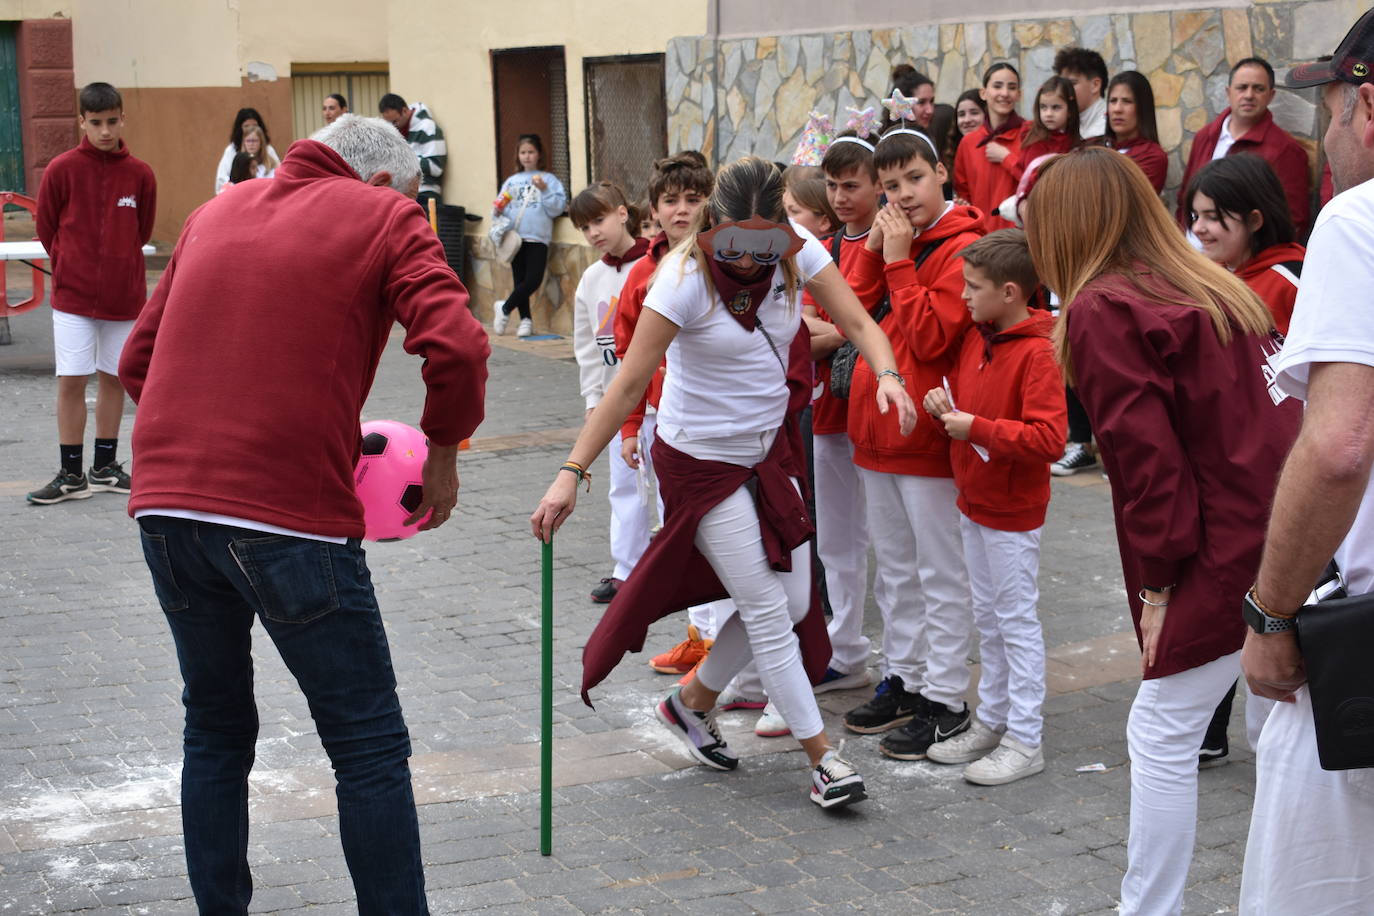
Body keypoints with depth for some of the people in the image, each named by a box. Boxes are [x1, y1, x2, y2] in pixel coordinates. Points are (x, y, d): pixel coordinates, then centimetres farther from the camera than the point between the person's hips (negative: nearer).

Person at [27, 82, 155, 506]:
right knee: (71, 381, -3)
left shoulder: (140, 174, -2)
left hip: (123, 293, 2)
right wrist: (70, 266, 10)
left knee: (113, 377, 9)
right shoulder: (61, 170, -7)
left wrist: (119, 264, 12)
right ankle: (71, 475, 6)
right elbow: (46, 228, 5)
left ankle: (104, 468, 21)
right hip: (73, 295, -2)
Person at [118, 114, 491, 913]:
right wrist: (444, 450, 4)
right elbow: (457, 345, -11)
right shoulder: (385, 218, 4)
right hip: (293, 517, -6)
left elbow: (139, 359, 20)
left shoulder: (217, 212, 20)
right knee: (369, 749, 5)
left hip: (166, 506, 6)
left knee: (216, 730, 21)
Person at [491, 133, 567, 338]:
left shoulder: (549, 180, 5)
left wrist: (544, 190, -15)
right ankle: (525, 320, 14)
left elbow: (557, 208, -3)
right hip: (515, 236, 3)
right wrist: (498, 211, -6)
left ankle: (504, 308, 7)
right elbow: (501, 206, 16)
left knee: (533, 279, -11)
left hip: (538, 237, -3)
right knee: (519, 280, 5)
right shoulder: (511, 181, 16)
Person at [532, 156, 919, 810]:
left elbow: (857, 321, -9)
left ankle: (691, 703, 32)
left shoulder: (797, 251, -10)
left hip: (769, 449, 6)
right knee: (767, 610, -3)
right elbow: (629, 382, -23)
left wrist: (887, 374, -31)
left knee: (793, 604, 10)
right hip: (703, 458, -6)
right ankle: (822, 757, 9)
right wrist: (572, 472, -26)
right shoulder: (685, 277, -23)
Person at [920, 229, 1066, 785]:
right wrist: (945, 404, -1)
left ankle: (1025, 742, 6)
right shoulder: (975, 338, 7)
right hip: (974, 501, 9)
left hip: (1012, 511, -9)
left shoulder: (1038, 352, -20)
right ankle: (991, 721, 29)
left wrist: (976, 427, -24)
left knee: (1017, 621, -1)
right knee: (987, 618, 17)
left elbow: (1048, 439, -27)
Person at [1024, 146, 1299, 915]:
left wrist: (1157, 582, -6)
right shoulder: (1219, 289, 14)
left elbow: (1146, 455, -13)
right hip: (1293, 543, 8)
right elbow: (1261, 418, 12)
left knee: (1162, 733, 3)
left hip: (1229, 557, -7)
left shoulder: (1101, 311, -8)